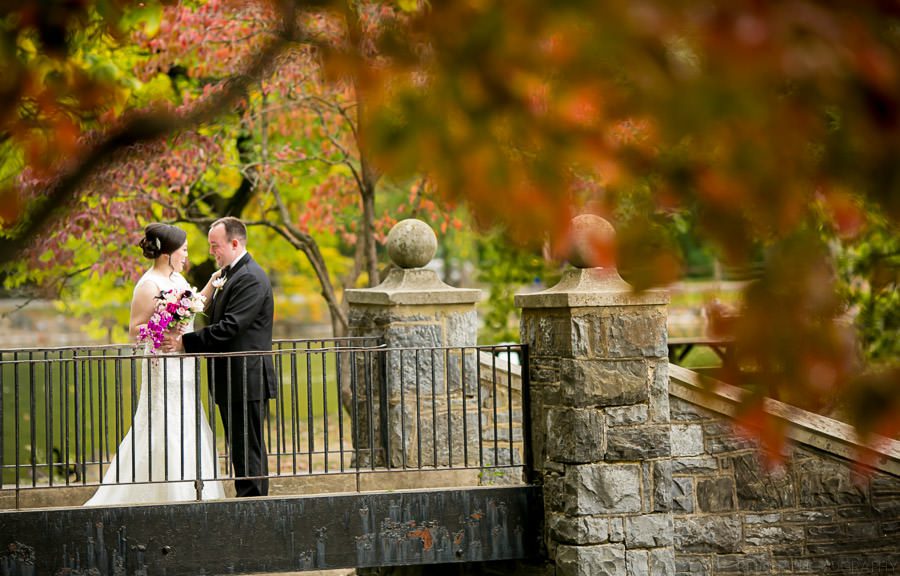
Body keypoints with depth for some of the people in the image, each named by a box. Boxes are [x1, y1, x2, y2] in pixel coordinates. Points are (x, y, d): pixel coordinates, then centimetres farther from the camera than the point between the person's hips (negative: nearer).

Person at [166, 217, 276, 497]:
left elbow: (229, 327, -23)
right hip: (233, 382, 10)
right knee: (240, 450, 13)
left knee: (247, 450, -7)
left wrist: (186, 342, -21)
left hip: (247, 380, -10)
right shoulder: (230, 276, 18)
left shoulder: (251, 278, -16)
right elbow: (219, 322, 19)